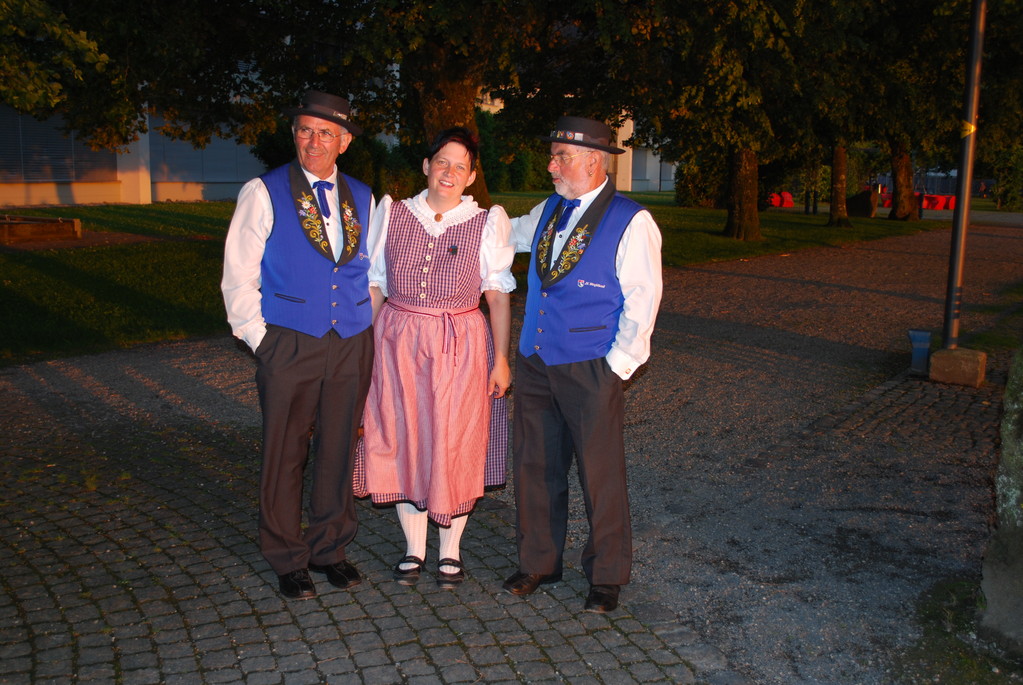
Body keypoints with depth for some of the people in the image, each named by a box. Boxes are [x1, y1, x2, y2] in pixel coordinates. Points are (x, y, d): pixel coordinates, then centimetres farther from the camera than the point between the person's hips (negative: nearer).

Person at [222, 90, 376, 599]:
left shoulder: (361, 198, 10)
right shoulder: (263, 193, -1)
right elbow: (238, 275, -2)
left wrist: (370, 331, 8)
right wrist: (259, 340, -7)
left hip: (353, 345, 3)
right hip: (290, 343, -3)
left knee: (339, 449, 11)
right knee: (284, 454, 4)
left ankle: (330, 548, 27)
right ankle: (287, 559, 21)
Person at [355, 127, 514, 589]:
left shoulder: (489, 222, 1)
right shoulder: (392, 214, 5)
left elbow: (498, 294, 0)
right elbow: (374, 285, 8)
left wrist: (501, 359, -5)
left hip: (461, 346, -2)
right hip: (398, 342, 2)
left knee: (455, 446, 4)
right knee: (402, 442, 7)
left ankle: (450, 550, 22)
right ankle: (413, 549, 24)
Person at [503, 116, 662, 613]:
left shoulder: (630, 222, -9)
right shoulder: (547, 212, 11)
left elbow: (642, 301, -11)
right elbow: (506, 233, 30)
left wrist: (616, 366, -13)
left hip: (590, 369, -6)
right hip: (534, 362, 6)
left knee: (600, 476, 3)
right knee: (534, 467, 13)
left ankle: (607, 577, 21)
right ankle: (537, 563, 30)